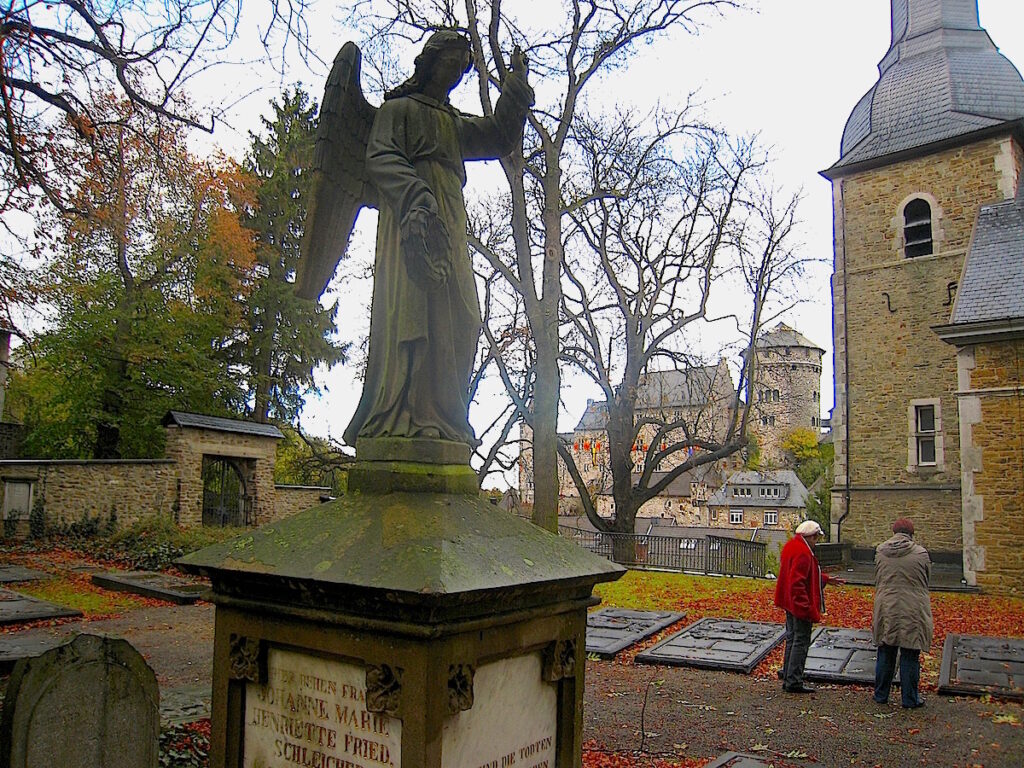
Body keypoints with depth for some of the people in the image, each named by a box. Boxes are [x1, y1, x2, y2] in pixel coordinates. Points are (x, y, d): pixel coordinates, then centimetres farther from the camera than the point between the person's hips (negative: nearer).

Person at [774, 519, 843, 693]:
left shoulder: (791, 546, 11)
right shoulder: (803, 553, -22)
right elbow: (798, 583, -26)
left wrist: (827, 579, 26)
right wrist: (807, 609, -25)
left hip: (790, 604, 10)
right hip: (800, 605, -10)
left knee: (792, 639, 16)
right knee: (801, 642, -1)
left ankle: (788, 679, 23)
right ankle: (794, 682, 4)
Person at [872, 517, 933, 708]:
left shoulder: (880, 551, -1)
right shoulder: (920, 553, -8)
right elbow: (926, 580, 4)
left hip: (886, 610, 2)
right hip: (913, 612, -2)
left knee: (885, 655, 13)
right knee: (910, 657, 7)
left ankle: (881, 695, 23)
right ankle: (910, 699, 16)